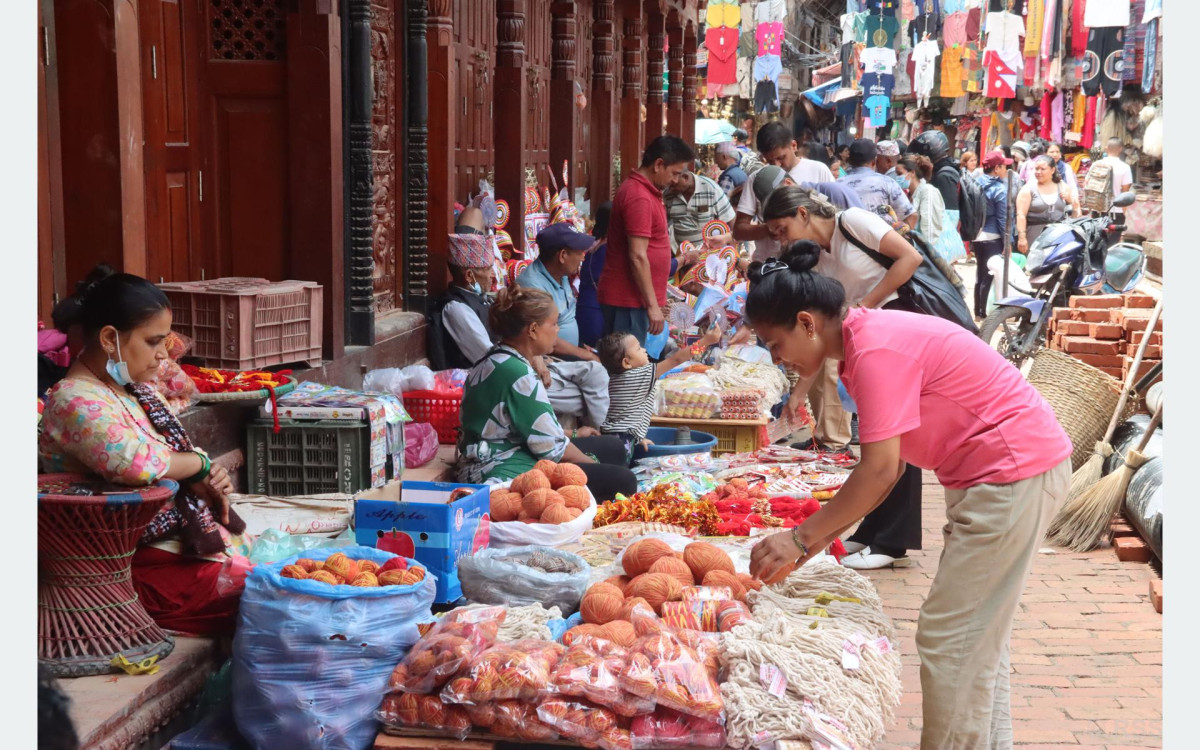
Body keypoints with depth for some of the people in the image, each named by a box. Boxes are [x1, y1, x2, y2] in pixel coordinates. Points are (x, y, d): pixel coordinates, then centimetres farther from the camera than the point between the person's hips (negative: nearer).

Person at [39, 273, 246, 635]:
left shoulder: (135, 387, 11)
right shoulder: (75, 401, -18)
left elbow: (177, 455, 20)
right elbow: (135, 462, -36)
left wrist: (208, 480, -5)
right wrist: (202, 464, -17)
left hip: (187, 534, 10)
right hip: (144, 566, -9)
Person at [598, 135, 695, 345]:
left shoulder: (644, 190, 15)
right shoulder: (639, 197, -16)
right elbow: (637, 257, -20)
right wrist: (652, 305, -18)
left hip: (632, 298, 10)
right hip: (628, 300, -10)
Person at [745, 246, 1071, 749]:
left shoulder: (877, 349, -21)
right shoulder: (864, 342, 9)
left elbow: (880, 468, -24)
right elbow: (888, 466, 10)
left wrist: (804, 537, -17)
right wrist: (823, 534, 5)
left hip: (1013, 474, -11)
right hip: (1004, 473, 11)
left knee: (949, 637, -6)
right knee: (978, 634, 19)